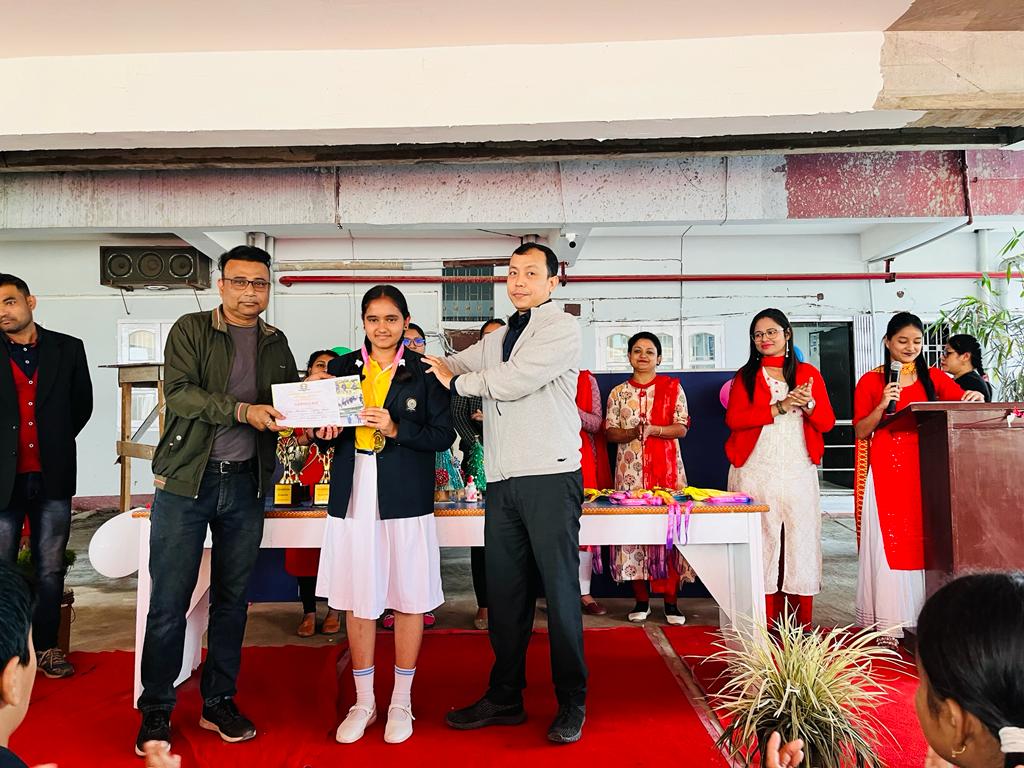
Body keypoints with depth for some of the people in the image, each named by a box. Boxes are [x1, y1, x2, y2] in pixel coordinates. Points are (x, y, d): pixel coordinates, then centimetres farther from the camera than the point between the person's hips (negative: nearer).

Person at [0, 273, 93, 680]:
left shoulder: (68, 349, 3)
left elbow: (82, 403, 12)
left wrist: (57, 439, 8)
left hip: (52, 477, 1)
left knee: (50, 568, 10)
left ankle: (46, 646, 22)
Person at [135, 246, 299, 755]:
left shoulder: (276, 345, 12)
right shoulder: (190, 330, 0)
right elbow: (178, 391, -13)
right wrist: (243, 410, -25)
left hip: (246, 483, 3)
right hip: (186, 481, -3)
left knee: (232, 598, 11)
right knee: (169, 601, 1)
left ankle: (218, 703, 25)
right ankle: (156, 711, 18)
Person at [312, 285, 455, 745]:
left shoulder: (424, 370, 2)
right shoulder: (342, 367, 10)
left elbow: (444, 435, -3)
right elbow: (325, 429, 14)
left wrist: (396, 428, -15)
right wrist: (326, 432, -8)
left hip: (406, 498, -2)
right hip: (354, 496, 3)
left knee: (408, 599, 4)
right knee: (356, 601, 7)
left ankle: (401, 702, 22)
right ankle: (363, 702, 25)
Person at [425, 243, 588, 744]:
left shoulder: (562, 328, -3)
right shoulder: (497, 339, 20)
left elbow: (514, 381, -15)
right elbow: (446, 367, 17)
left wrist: (457, 381, 0)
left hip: (551, 478, -6)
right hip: (502, 482, 7)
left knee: (560, 590, 2)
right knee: (504, 591, 12)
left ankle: (572, 703, 18)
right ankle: (505, 698, 26)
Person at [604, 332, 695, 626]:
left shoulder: (673, 388, 8)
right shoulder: (618, 393, 12)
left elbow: (682, 428, 2)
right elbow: (609, 432, 7)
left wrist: (654, 430, -15)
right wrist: (631, 433, -13)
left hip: (666, 467, -1)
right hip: (630, 469, 1)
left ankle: (671, 601, 4)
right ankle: (641, 599, 10)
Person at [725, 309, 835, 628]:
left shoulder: (808, 373, 11)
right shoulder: (745, 376, 10)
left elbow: (827, 422, 6)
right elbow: (734, 419, -5)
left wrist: (807, 404, -14)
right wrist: (780, 407, -12)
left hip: (798, 471, 1)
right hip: (755, 472, -1)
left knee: (800, 542, 0)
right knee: (761, 543, -2)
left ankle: (802, 624, 8)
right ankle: (766, 624, 5)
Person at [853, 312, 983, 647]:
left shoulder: (933, 377, 12)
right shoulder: (871, 381, 4)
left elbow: (964, 402, 1)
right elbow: (861, 431, 1)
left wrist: (975, 398, -19)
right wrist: (882, 406, -13)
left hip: (925, 468, 3)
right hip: (886, 469, -2)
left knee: (926, 540, 3)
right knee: (889, 541, -3)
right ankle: (890, 624, 2)